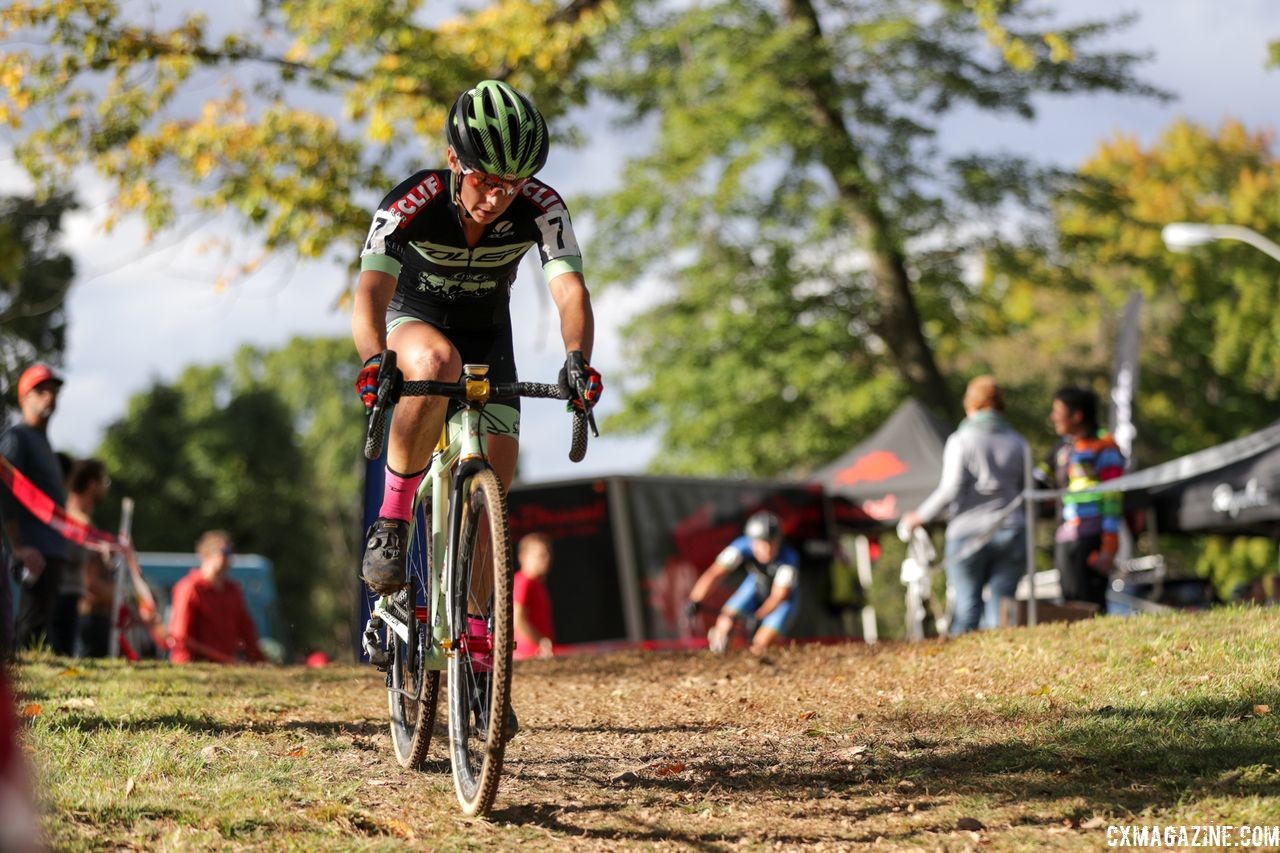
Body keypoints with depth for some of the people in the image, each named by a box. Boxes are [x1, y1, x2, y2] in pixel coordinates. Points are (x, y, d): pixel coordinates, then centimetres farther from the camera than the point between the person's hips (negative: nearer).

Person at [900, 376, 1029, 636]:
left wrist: (921, 515, -2)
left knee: (967, 605, 1)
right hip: (1011, 532, 3)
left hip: (968, 533, -3)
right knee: (1000, 606, 0)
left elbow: (950, 489, -11)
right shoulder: (1018, 444, 9)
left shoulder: (960, 441, -2)